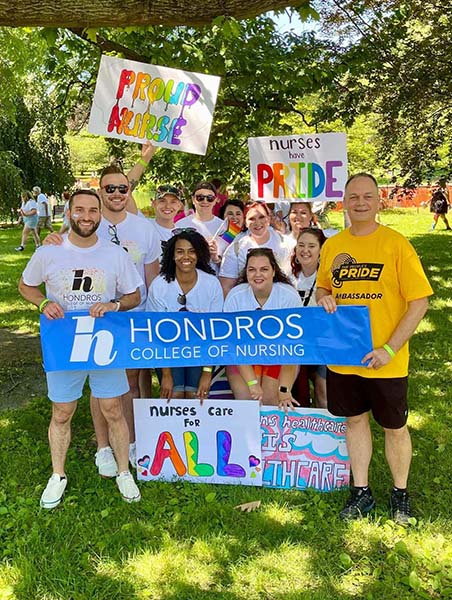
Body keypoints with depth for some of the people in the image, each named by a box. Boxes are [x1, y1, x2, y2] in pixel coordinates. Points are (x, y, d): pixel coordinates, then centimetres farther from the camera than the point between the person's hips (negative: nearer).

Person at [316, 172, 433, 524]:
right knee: (355, 420, 16)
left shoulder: (396, 244, -11)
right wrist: (324, 298, -7)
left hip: (386, 362, -3)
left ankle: (400, 493, 34)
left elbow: (420, 301, -12)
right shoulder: (332, 246, 3)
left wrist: (390, 349, -18)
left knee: (394, 428, 11)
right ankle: (361, 492, 34)